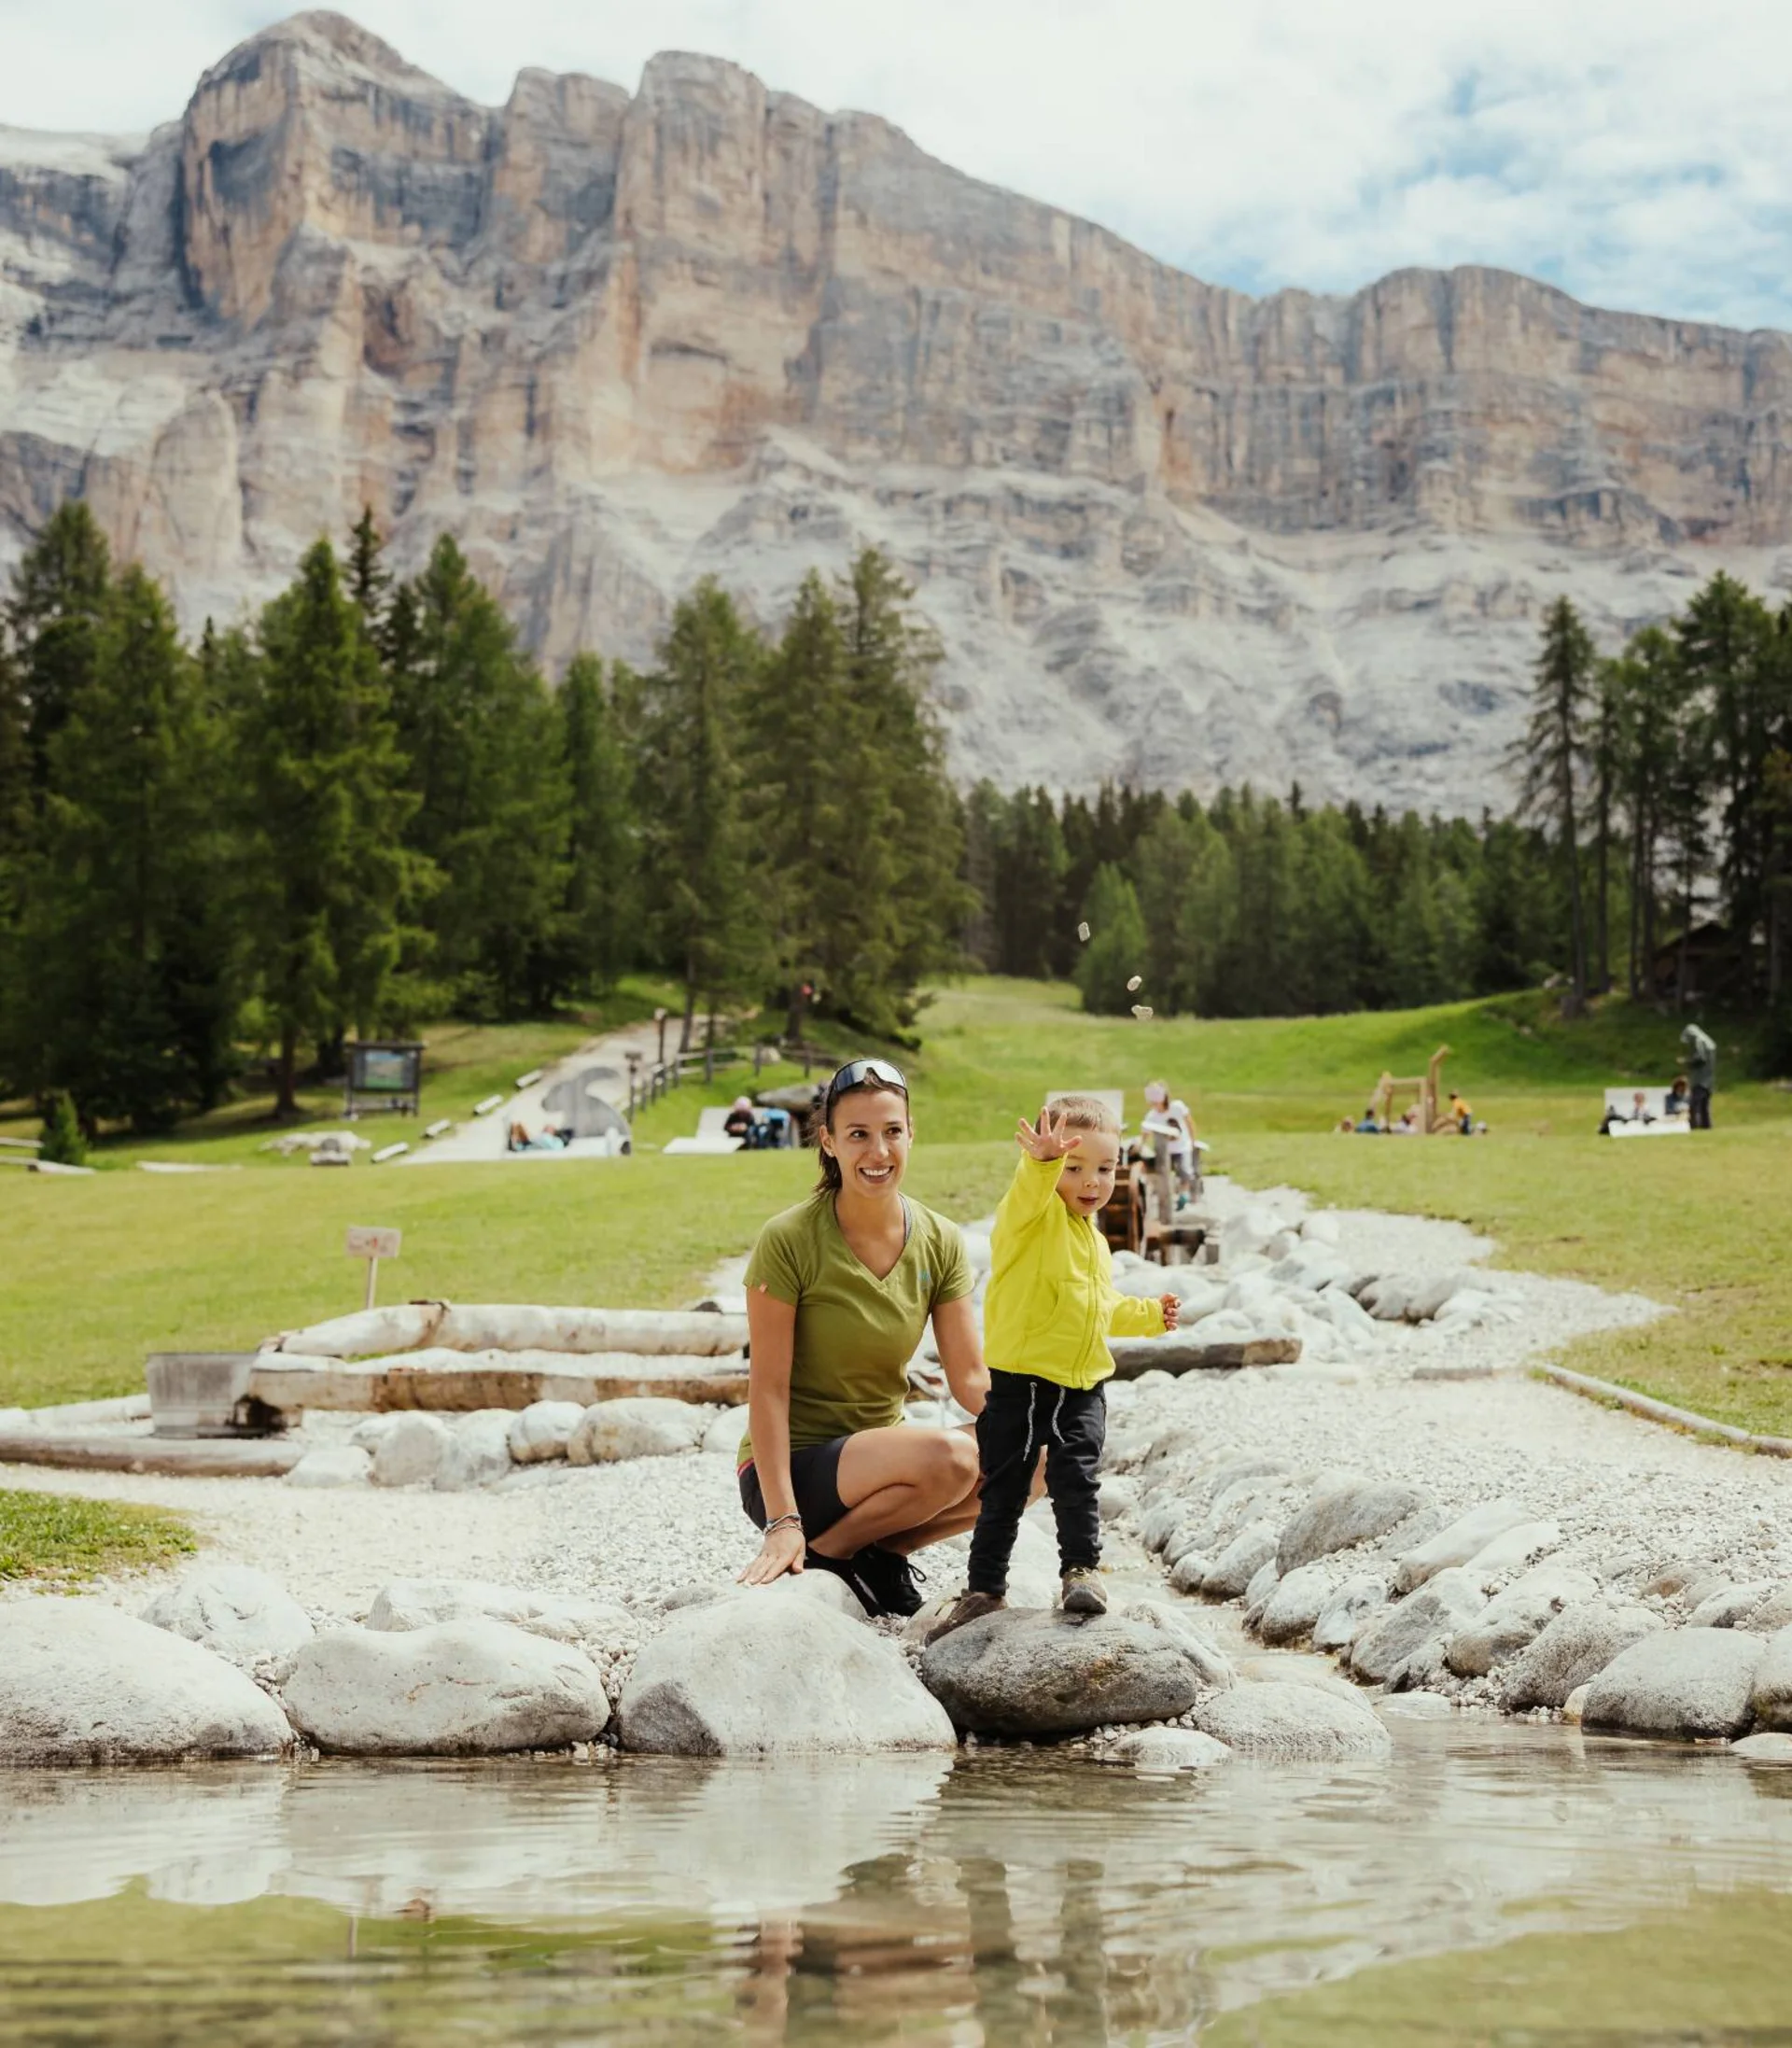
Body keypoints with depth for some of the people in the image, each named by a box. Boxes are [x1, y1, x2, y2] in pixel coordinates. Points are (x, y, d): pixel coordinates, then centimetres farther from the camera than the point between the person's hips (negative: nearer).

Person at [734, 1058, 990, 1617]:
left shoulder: (940, 1242, 0)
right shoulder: (788, 1240, -15)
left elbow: (971, 1379, -1)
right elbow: (767, 1389, -16)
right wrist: (782, 1521, -23)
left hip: (877, 1454, 6)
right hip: (793, 1466, -6)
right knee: (948, 1457, -31)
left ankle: (883, 1549, 3)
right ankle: (826, 1552, -7)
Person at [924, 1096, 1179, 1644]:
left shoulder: (1094, 1241, 15)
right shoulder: (1032, 1216, -9)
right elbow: (1030, 1190, -36)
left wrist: (1150, 1315, 19)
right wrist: (1043, 1162, -57)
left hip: (1081, 1387, 5)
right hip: (1018, 1381, -5)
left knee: (1075, 1478, -8)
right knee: (1003, 1489, 3)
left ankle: (1082, 1569, 5)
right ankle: (985, 1588, 14)